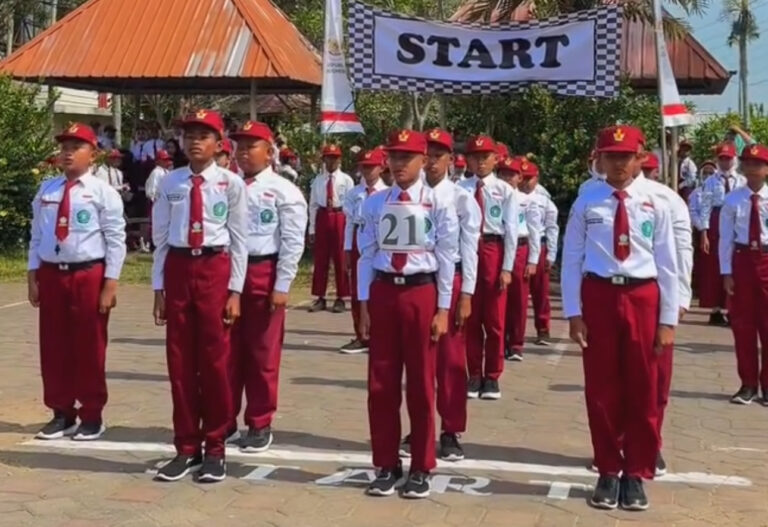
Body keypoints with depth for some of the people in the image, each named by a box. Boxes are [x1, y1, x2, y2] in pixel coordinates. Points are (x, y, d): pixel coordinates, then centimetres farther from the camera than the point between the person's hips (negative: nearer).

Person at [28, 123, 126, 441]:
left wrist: (110, 284, -12)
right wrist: (33, 277, 7)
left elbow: (115, 241, -7)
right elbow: (37, 236, 11)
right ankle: (62, 414, 22)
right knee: (53, 347, 9)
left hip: (89, 275, -4)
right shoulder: (46, 190, 10)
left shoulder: (103, 192, -4)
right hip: (50, 274, 4)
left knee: (89, 348, 4)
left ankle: (91, 416, 17)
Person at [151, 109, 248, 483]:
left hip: (215, 268, -2)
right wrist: (158, 288, 5)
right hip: (178, 269, 3)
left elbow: (238, 240, -2)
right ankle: (186, 448, 20)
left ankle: (215, 449, 16)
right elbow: (161, 238, 7)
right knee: (180, 361, 8)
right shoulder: (170, 183, 5)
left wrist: (235, 290, -5)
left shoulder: (231, 184, -2)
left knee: (215, 360, 4)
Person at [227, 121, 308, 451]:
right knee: (228, 352, 10)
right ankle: (225, 421, 22)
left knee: (262, 354, 5)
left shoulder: (283, 191, -4)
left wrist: (282, 286, -12)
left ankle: (260, 426, 18)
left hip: (263, 274, -4)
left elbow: (293, 243, -7)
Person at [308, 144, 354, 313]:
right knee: (320, 258, 6)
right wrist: (312, 229, 3)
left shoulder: (346, 180, -1)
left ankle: (340, 298, 12)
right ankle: (320, 298, 13)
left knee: (340, 258, 4)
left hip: (340, 218, -2)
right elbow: (313, 205, 6)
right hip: (322, 218, 2)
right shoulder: (318, 180, 5)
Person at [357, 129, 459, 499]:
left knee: (421, 384, 6)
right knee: (381, 384, 7)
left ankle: (421, 469, 18)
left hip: (421, 292, -3)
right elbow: (367, 255, 6)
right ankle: (386, 466, 20)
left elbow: (447, 258, -4)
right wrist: (364, 305, 3)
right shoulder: (375, 203, 4)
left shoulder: (438, 204, -4)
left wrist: (442, 310, -6)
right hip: (383, 292, 3)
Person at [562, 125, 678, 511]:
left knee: (642, 391, 8)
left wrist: (668, 319, -1)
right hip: (598, 296, 0)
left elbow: (667, 265, 2)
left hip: (642, 298, 1)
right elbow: (571, 261, 0)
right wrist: (573, 313, -5)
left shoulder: (655, 205, 1)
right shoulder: (586, 202, -1)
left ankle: (636, 474, 22)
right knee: (601, 390, 8)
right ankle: (608, 472, 22)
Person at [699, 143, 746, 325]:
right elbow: (706, 208, -4)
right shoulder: (710, 181, 0)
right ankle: (715, 311, 9)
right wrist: (704, 233, -10)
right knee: (714, 268, 2)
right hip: (715, 224, -1)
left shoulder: (742, 181, 3)